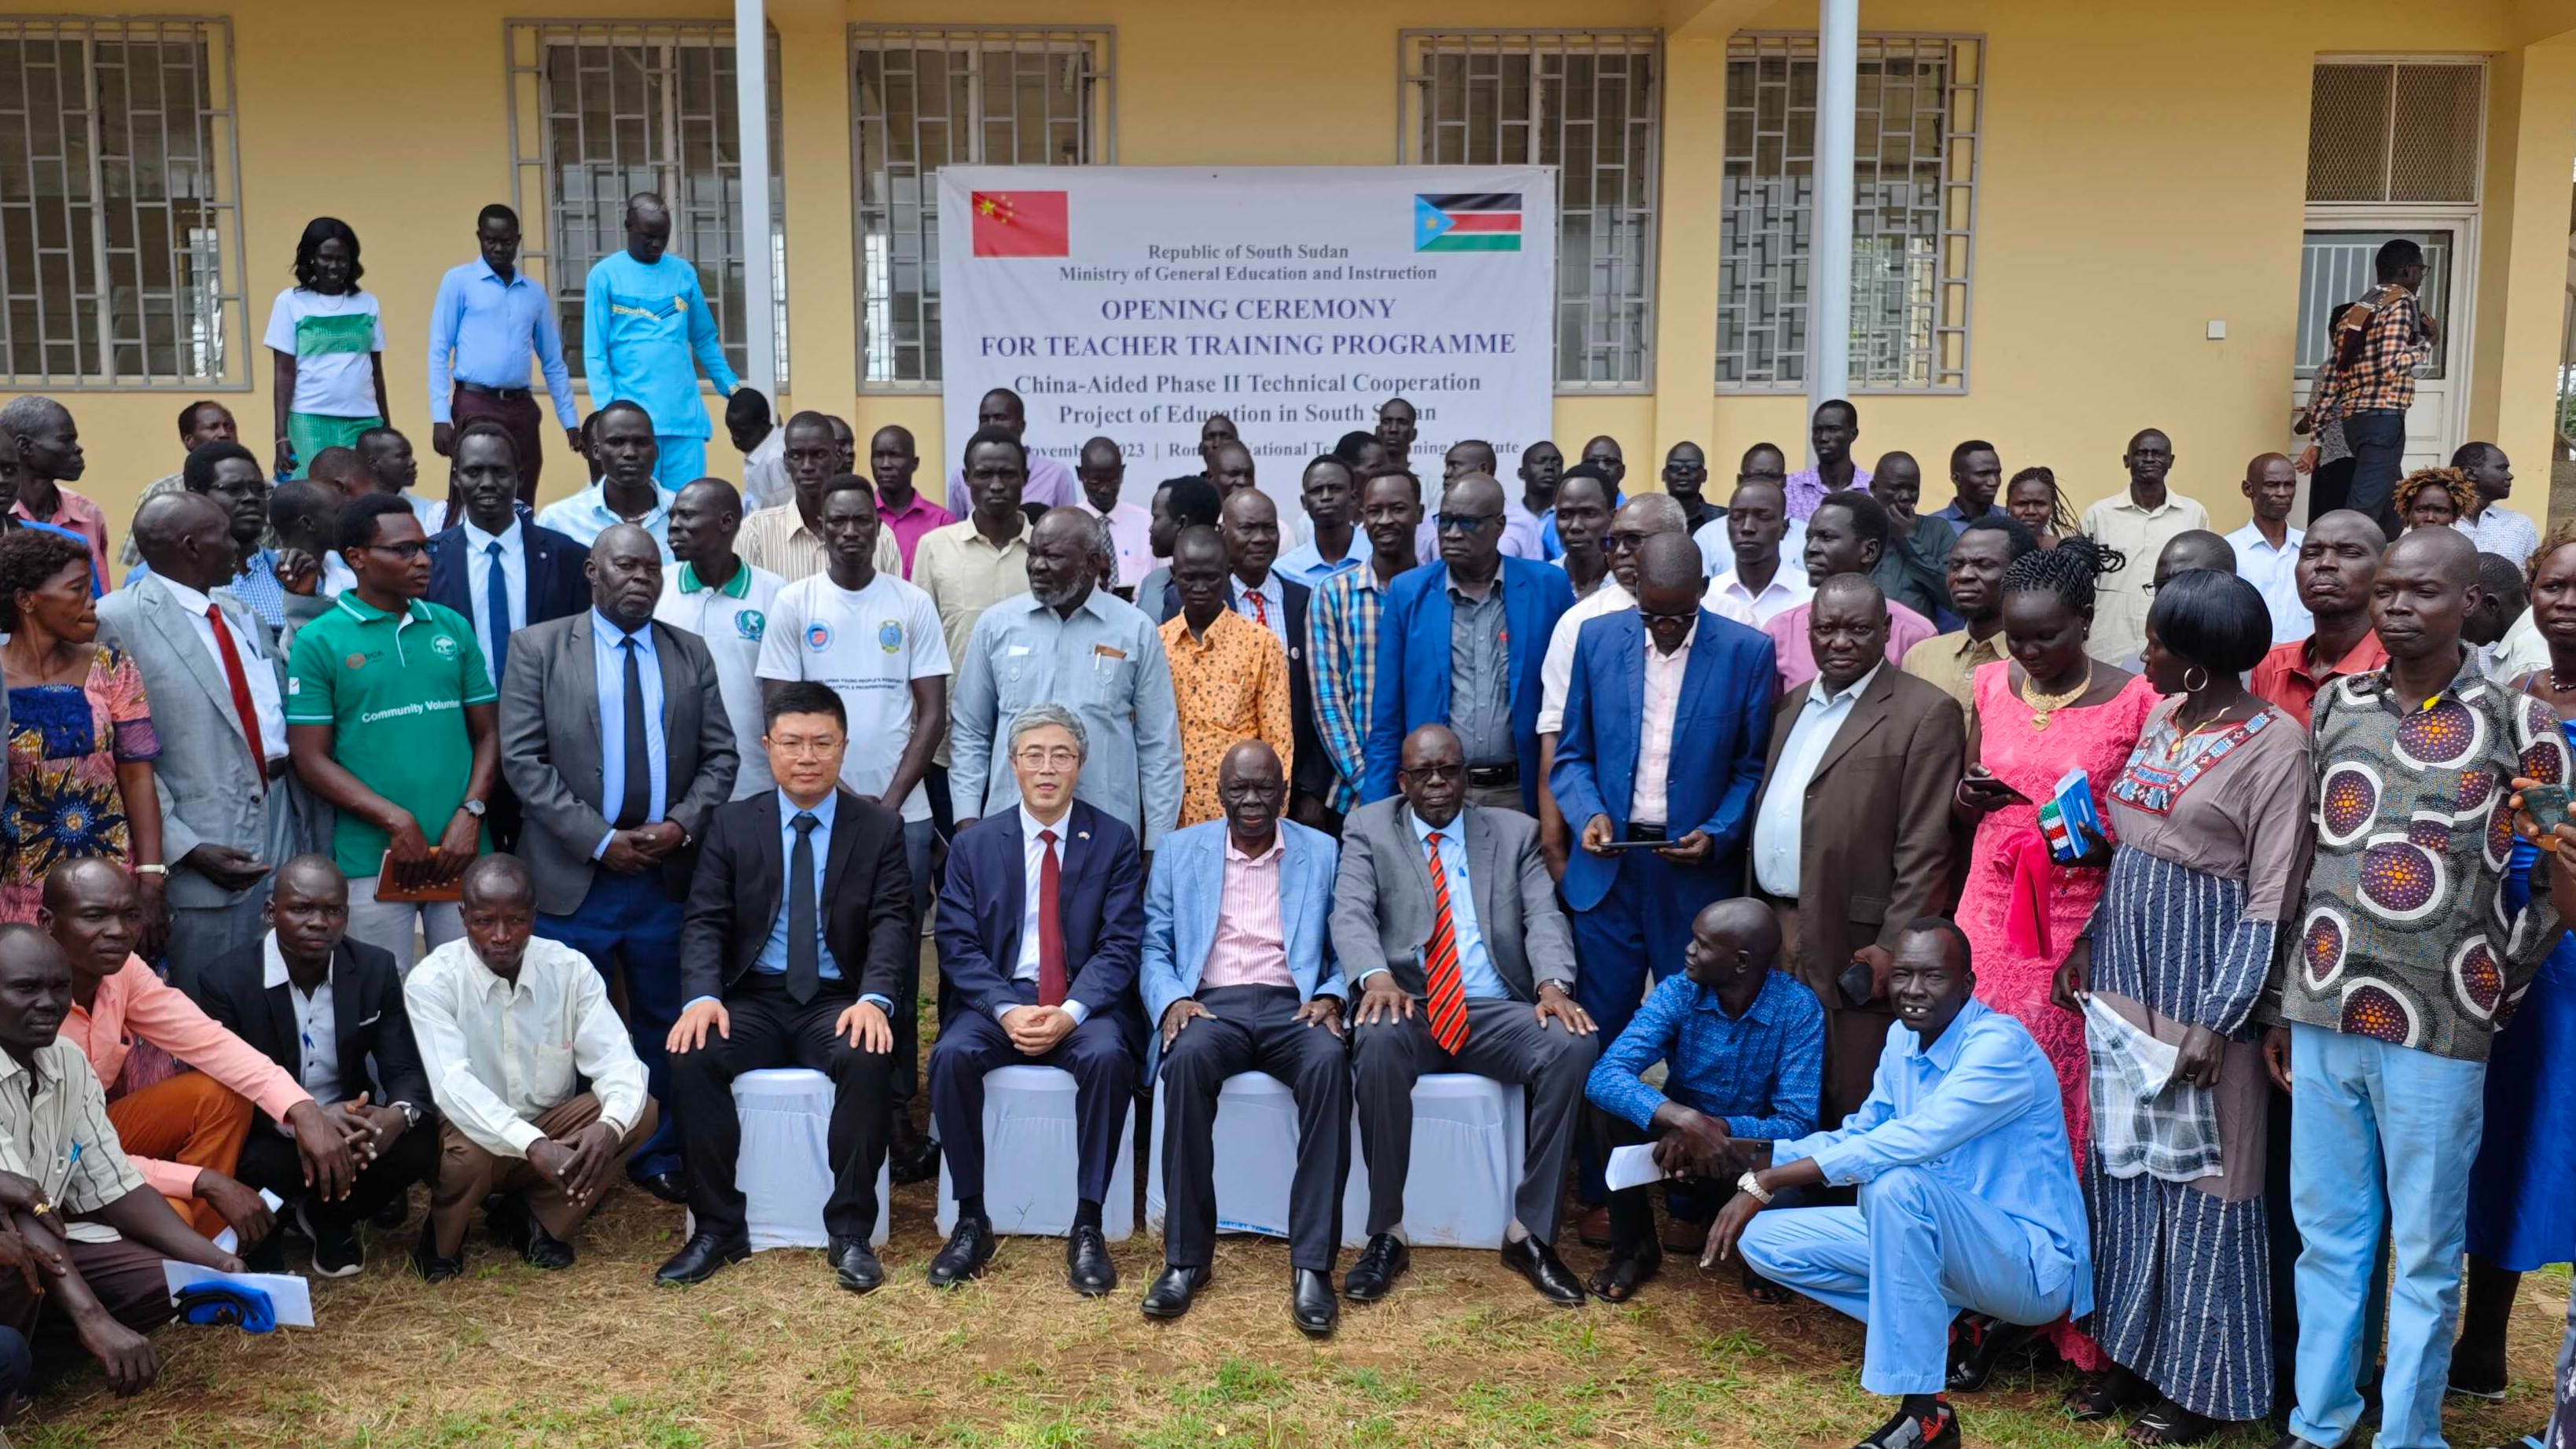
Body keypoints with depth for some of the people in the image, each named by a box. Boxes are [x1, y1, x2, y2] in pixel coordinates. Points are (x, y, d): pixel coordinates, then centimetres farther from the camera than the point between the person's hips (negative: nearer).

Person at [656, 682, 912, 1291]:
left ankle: (850, 1232, -20)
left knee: (867, 1059, -33)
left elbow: (891, 921, -5)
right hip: (753, 999, 2)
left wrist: (874, 998, -24)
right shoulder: (731, 824, 8)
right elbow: (705, 921, 1)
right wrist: (702, 996, -19)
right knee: (691, 1056, -27)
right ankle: (718, 1228, -13)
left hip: (838, 1001, -1)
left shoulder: (880, 827, 5)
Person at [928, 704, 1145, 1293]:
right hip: (997, 999, 1)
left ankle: (1087, 1226, -21)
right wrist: (1007, 1011, -17)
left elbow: (1121, 945, -3)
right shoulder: (973, 843, 8)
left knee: (1107, 1056, -33)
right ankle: (972, 1221, -14)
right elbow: (958, 946, 0)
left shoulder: (1114, 840, 4)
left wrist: (1070, 1012, -20)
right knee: (951, 1055, -29)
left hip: (1084, 1005, -1)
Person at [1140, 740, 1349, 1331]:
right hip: (1211, 1004, 0)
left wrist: (1331, 997, -11)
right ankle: (1186, 1256, -25)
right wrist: (1171, 1000, -10)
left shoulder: (1323, 852, 13)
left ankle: (1312, 1263, -30)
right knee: (1187, 1057, -36)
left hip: (1292, 1006, 0)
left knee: (1330, 1061, -35)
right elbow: (1154, 948, 9)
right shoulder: (1179, 851, 14)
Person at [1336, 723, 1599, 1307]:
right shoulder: (1368, 828, 12)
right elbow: (1351, 915, -3)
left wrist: (1553, 984, -18)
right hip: (1405, 1004, -2)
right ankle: (1387, 1234, -21)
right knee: (1377, 1042, -37)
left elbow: (1544, 917, 4)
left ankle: (1529, 1232, -16)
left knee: (1576, 1045, -28)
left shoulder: (1514, 831, 16)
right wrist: (1376, 975, -25)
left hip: (1495, 1009, 2)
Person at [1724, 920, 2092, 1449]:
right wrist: (1756, 1156, -4)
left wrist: (1767, 1182, -33)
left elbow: (1911, 1141, -35)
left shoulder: (1999, 1045, -22)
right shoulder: (1903, 1037, 3)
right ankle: (1956, 1323, 1)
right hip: (1935, 1238, 8)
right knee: (1764, 1239, -3)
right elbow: (1861, 1133, 13)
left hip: (2033, 1264, -8)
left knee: (1897, 1184, -37)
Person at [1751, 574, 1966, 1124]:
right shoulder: (1792, 705, 16)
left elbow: (1925, 849, -12)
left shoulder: (1925, 715, -7)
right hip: (1772, 932, 7)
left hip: (1854, 949, -6)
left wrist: (1894, 947, -16)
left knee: (1855, 1114, -1)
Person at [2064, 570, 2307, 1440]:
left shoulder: (2274, 742, -14)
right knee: (2123, 1161, 13)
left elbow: (2271, 899, -14)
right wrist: (2088, 946, 10)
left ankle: (2200, 1381, 18)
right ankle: (2131, 1349, 28)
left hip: (2204, 977, -7)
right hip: (2124, 969, 7)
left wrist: (2217, 1020, -17)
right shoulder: (2162, 716, 7)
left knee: (2198, 1174, 4)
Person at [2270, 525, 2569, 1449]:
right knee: (2326, 1234, 13)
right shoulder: (2336, 706, 7)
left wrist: (2492, 988, -3)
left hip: (2438, 1033, -3)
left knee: (2427, 1252, 8)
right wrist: (2283, 1004, 11)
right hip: (2323, 1019, 3)